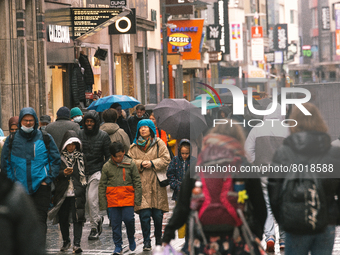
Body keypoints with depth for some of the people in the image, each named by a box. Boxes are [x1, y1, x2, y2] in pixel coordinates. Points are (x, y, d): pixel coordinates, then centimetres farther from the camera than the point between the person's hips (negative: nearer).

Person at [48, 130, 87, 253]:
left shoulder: (81, 157, 8)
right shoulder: (59, 157, 3)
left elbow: (84, 174, 12)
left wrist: (83, 189, 5)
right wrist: (63, 173, -17)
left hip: (77, 193, 0)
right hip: (62, 193, 1)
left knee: (77, 217, -9)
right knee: (63, 218, 9)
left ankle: (77, 244, -11)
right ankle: (66, 241, 28)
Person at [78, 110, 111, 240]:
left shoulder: (103, 135, 0)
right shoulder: (79, 134, 3)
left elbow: (108, 156, 4)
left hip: (97, 170, -3)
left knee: (92, 199, -11)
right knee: (86, 200, 3)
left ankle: (94, 228, -2)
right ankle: (98, 219, 29)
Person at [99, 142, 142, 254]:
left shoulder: (131, 164, 1)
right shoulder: (107, 166, 2)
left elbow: (137, 182, 5)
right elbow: (102, 185, 6)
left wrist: (137, 199, 1)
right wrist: (103, 203, 4)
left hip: (128, 198, -1)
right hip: (113, 198, 1)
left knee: (128, 219, -8)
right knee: (115, 223, 3)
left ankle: (131, 237, 20)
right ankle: (118, 246, 12)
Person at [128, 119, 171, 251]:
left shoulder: (159, 144, 7)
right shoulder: (134, 146, 12)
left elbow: (166, 159, 0)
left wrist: (152, 163, -12)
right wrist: (141, 164, -10)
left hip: (156, 182, -1)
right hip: (142, 184, 1)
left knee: (158, 214, 2)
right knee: (144, 214, -8)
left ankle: (158, 239, 22)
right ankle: (146, 242, -2)